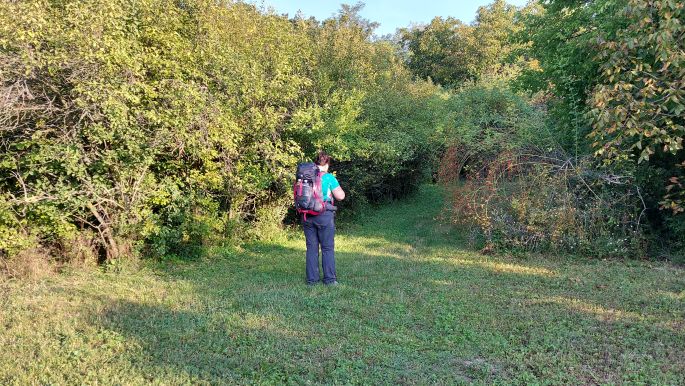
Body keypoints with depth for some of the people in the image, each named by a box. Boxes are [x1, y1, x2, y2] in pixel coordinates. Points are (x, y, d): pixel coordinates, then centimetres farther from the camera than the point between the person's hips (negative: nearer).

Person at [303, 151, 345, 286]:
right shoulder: (329, 177, -7)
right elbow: (340, 196, -5)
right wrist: (334, 184, 10)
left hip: (307, 216, 4)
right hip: (324, 216, -4)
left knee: (311, 248, 10)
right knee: (327, 248, 5)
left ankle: (312, 279, 14)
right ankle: (329, 279, 8)